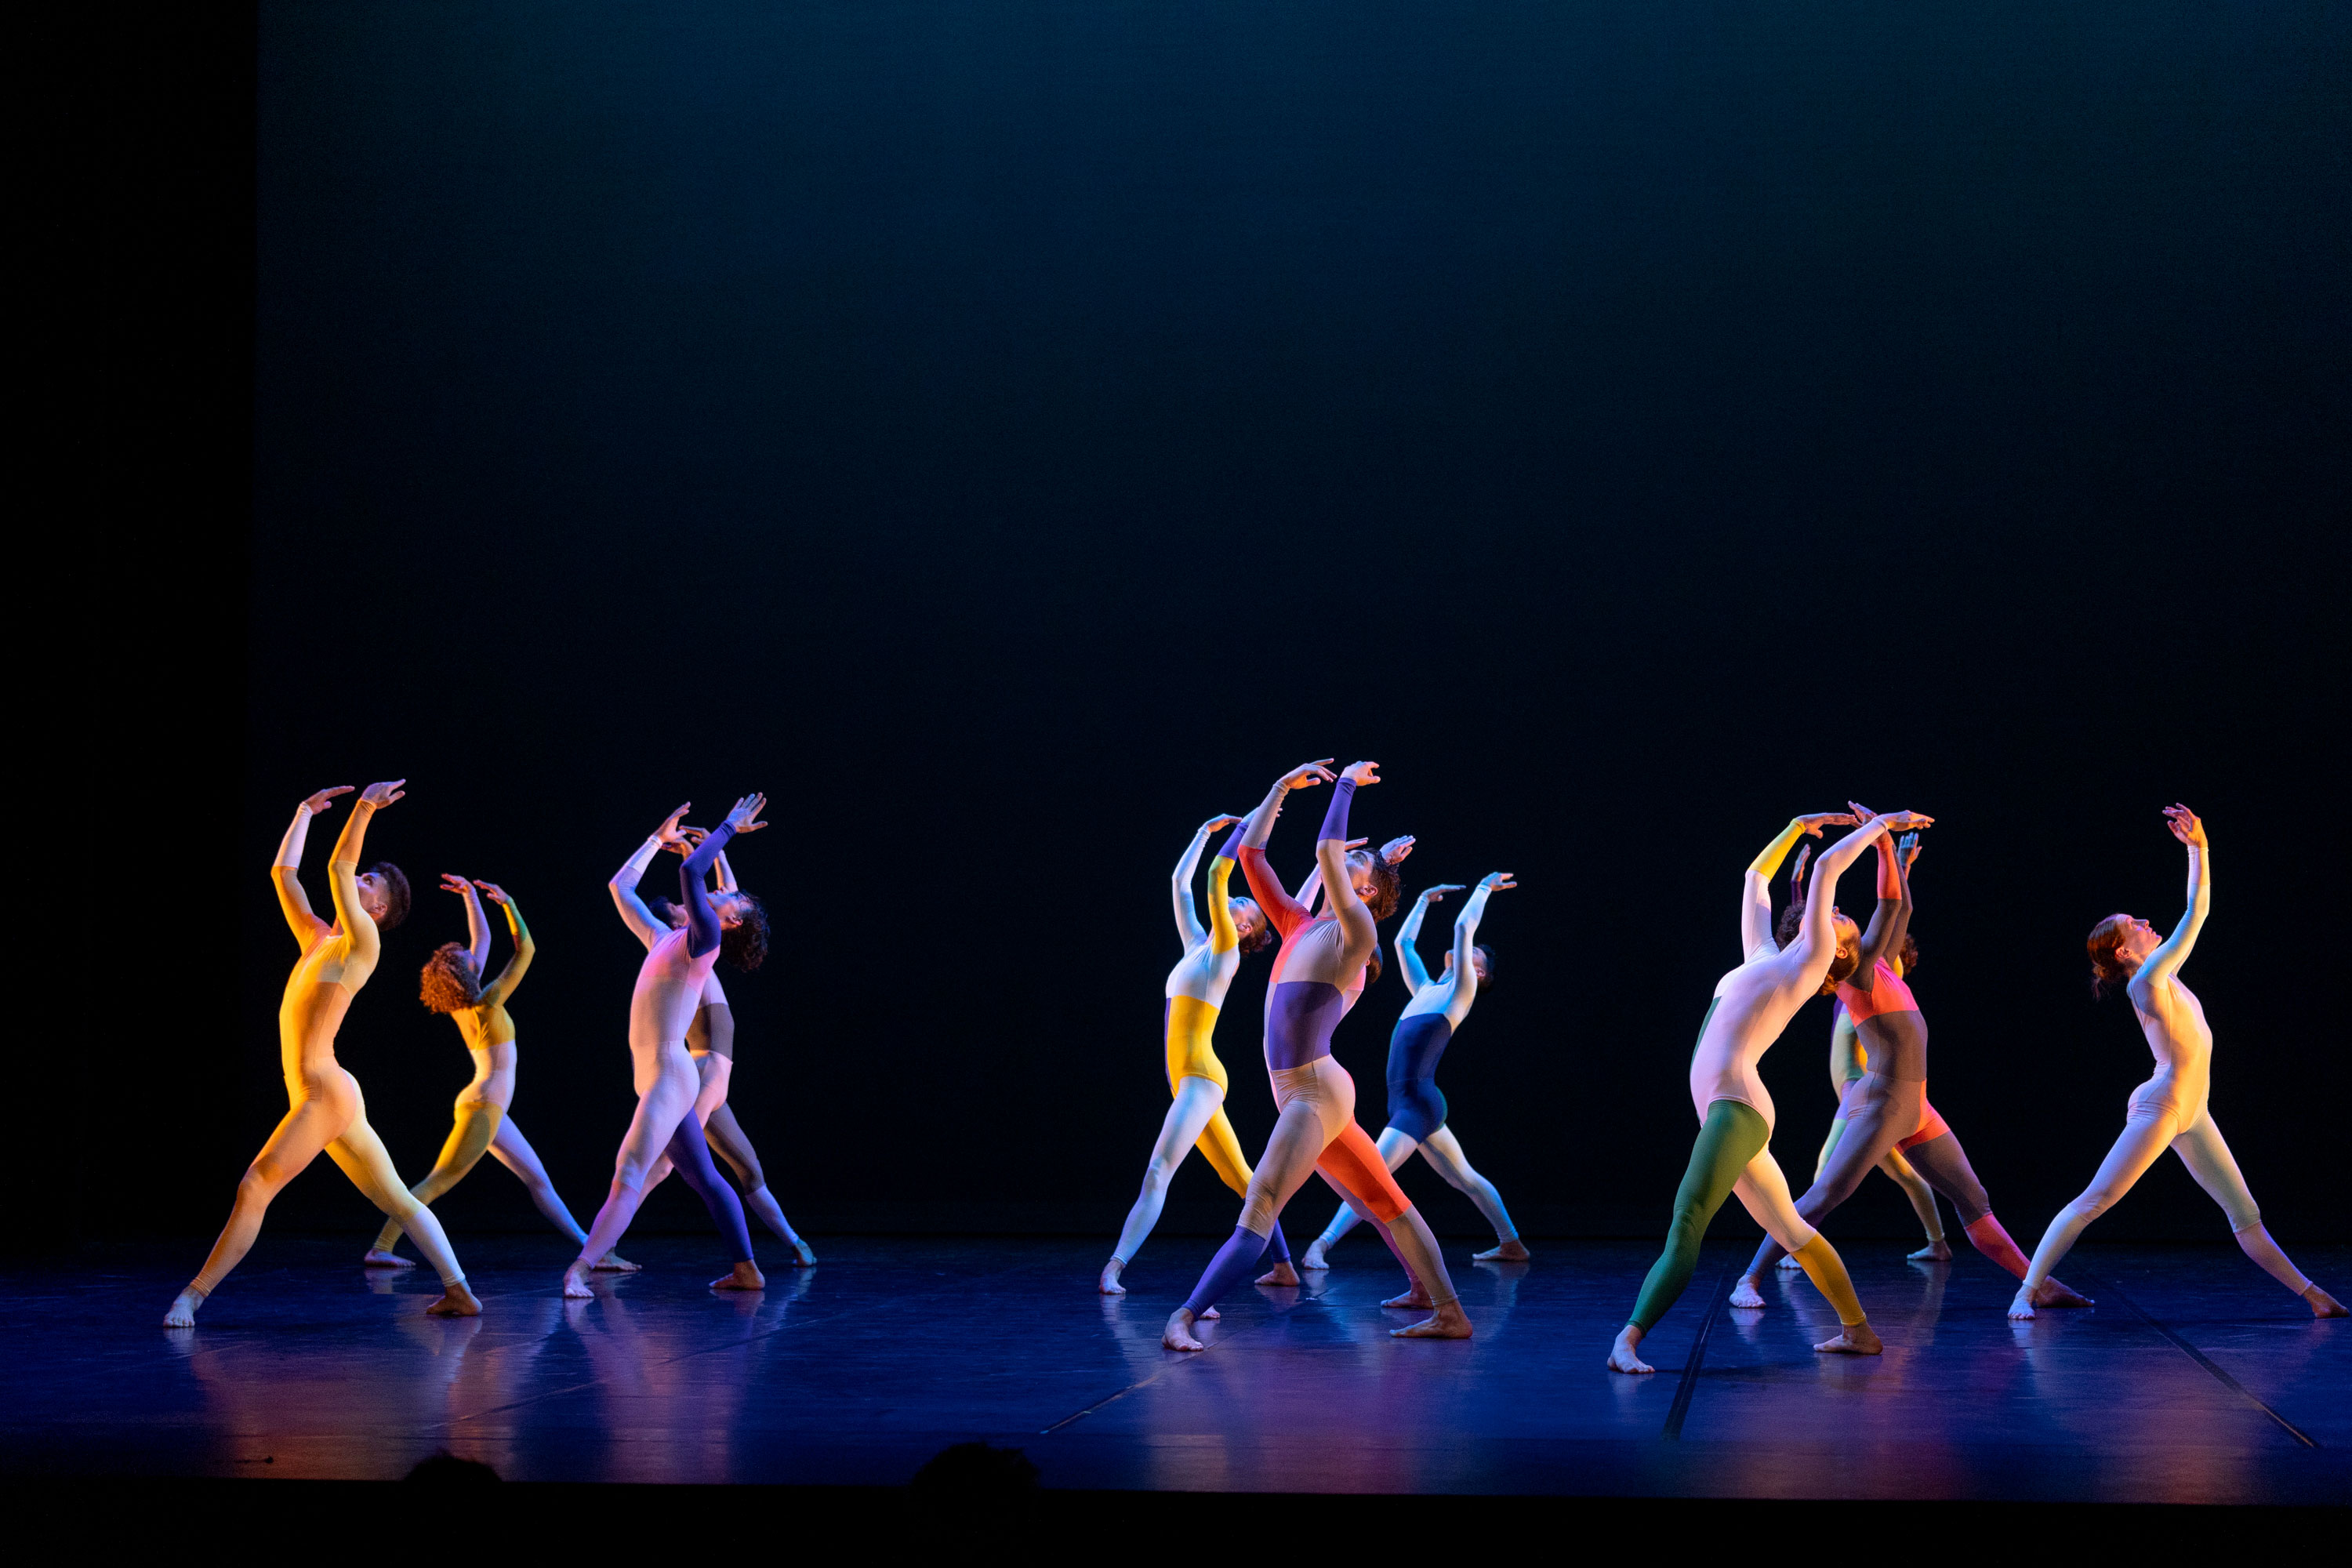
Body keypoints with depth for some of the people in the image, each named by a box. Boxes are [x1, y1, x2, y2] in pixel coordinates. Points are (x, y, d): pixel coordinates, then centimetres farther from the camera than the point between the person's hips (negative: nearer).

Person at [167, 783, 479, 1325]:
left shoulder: (362, 940, -5)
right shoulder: (318, 939, 17)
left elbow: (338, 866, -16)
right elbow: (284, 872, 23)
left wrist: (365, 807, -15)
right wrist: (306, 812, 28)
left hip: (324, 1093, -9)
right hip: (324, 1098, 9)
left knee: (255, 1188, -9)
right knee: (397, 1199, 6)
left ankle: (194, 1295, -8)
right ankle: (459, 1291, 5)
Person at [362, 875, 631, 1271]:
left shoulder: (464, 1003, 6)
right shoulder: (488, 1002, -15)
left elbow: (482, 940, 17)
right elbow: (526, 949, -14)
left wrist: (471, 896, 17)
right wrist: (508, 903, -11)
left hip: (490, 1109, 10)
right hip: (481, 1107, -10)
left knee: (538, 1180, 6)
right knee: (437, 1182, -10)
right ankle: (381, 1248, -12)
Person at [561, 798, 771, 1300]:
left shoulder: (703, 938, -9)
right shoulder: (664, 940, 15)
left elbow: (690, 870, -19)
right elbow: (621, 887, 25)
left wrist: (730, 827, -8)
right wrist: (659, 839, 29)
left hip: (668, 1076, -9)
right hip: (656, 1077, 9)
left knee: (629, 1175, -14)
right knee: (703, 1178, 11)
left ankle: (579, 1269, -20)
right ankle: (747, 1270, 15)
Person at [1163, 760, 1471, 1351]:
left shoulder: (1355, 933, -6)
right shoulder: (1300, 930, 16)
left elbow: (1325, 848, -15)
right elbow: (1250, 858, 19)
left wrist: (1347, 785, -2)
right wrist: (1278, 790, 18)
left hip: (1316, 1095, -9)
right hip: (1303, 1096, 9)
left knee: (1258, 1214, -16)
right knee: (1387, 1206, 10)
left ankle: (1186, 1317, -23)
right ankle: (1450, 1314, 14)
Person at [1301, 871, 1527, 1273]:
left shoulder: (1460, 991, -2)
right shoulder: (1426, 990, 19)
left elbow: (1463, 926, -7)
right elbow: (1403, 942, 31)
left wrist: (1484, 889, 6)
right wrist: (1424, 901, 37)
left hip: (1419, 1104, -9)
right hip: (1406, 1104, 9)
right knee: (1465, 1179, 15)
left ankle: (1321, 1246, -26)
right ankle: (1511, 1244, 22)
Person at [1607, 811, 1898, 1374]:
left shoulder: (1813, 956, 2)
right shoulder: (1765, 956, 23)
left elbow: (1827, 866, 0)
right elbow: (1757, 875, 34)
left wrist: (1880, 825, 10)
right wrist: (1798, 826, 38)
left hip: (1736, 1106, -9)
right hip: (1723, 1109, 9)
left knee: (1685, 1231, -18)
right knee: (1790, 1228, 14)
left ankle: (1628, 1340, -28)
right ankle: (1857, 1330, 20)